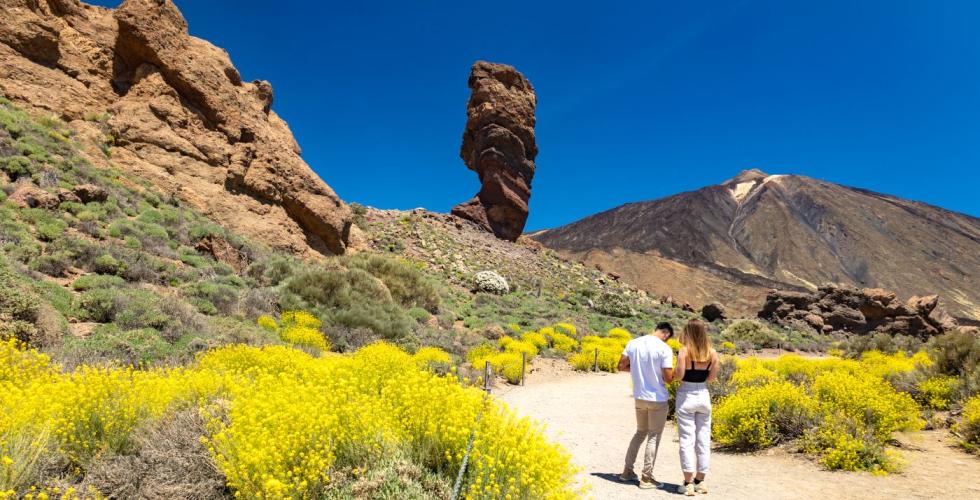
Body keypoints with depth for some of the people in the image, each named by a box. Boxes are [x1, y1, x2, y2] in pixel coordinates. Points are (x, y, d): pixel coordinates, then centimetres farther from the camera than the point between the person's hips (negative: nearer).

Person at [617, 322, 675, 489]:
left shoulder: (633, 343, 0)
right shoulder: (664, 349, -16)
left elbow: (621, 366, 4)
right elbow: (668, 378, -17)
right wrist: (672, 371, 5)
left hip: (639, 398, 5)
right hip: (657, 399, -5)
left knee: (640, 433, 22)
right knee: (653, 437, 7)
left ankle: (627, 471, 26)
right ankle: (646, 478, 12)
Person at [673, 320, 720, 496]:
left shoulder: (684, 351, -13)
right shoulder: (712, 353, 0)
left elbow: (678, 376, -17)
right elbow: (712, 377, 3)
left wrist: (672, 373, 4)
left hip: (686, 396, -4)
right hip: (703, 396, 4)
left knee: (687, 440, 0)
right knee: (703, 440, 11)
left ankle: (688, 483, 1)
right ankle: (700, 481, 18)